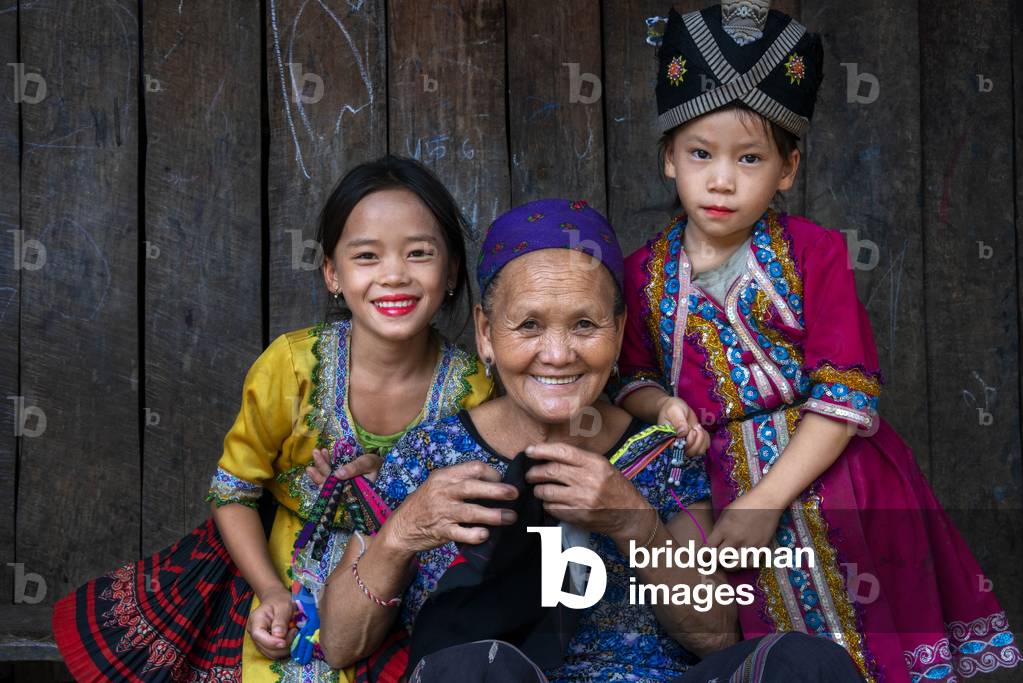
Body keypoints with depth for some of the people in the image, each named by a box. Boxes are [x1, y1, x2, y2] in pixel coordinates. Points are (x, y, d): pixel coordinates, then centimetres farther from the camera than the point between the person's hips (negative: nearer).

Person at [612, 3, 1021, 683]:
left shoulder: (814, 254, -7)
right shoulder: (644, 274, 1)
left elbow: (844, 396, -12)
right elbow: (632, 375, 14)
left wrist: (767, 499, -19)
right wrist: (659, 405, -10)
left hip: (827, 480, -2)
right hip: (715, 487, 2)